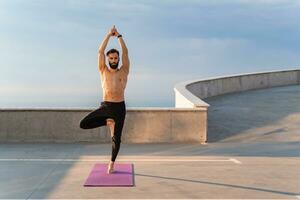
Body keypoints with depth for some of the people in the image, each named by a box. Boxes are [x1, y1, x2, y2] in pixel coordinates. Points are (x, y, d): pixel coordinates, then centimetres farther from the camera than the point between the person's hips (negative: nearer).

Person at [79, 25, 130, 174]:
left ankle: (112, 162, 24)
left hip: (119, 107, -1)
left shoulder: (124, 71, 8)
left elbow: (125, 52, 1)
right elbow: (100, 52, 1)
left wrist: (119, 36, 2)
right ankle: (108, 122, 9)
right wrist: (109, 35, 0)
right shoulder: (103, 71, 9)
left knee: (116, 138, 1)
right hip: (105, 106, 1)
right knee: (83, 124, -12)